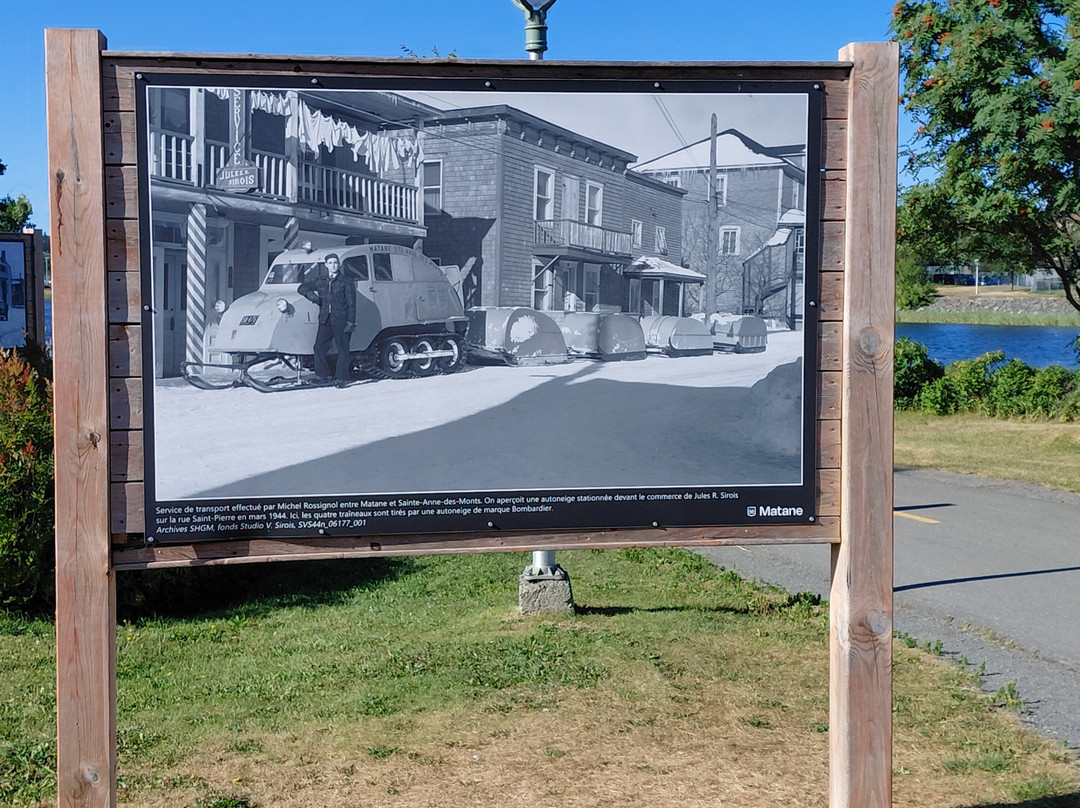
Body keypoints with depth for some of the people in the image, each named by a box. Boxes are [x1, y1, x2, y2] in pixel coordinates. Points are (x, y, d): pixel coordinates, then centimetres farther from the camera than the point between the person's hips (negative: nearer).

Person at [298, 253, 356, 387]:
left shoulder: (345, 282, 2)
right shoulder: (319, 280, 14)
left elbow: (351, 303, -1)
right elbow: (301, 288, 22)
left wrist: (351, 322, -9)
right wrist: (310, 294, 0)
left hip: (340, 320, -4)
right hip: (325, 320, 4)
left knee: (342, 348, -5)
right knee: (320, 347, 2)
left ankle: (342, 378, -2)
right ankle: (323, 374, 14)